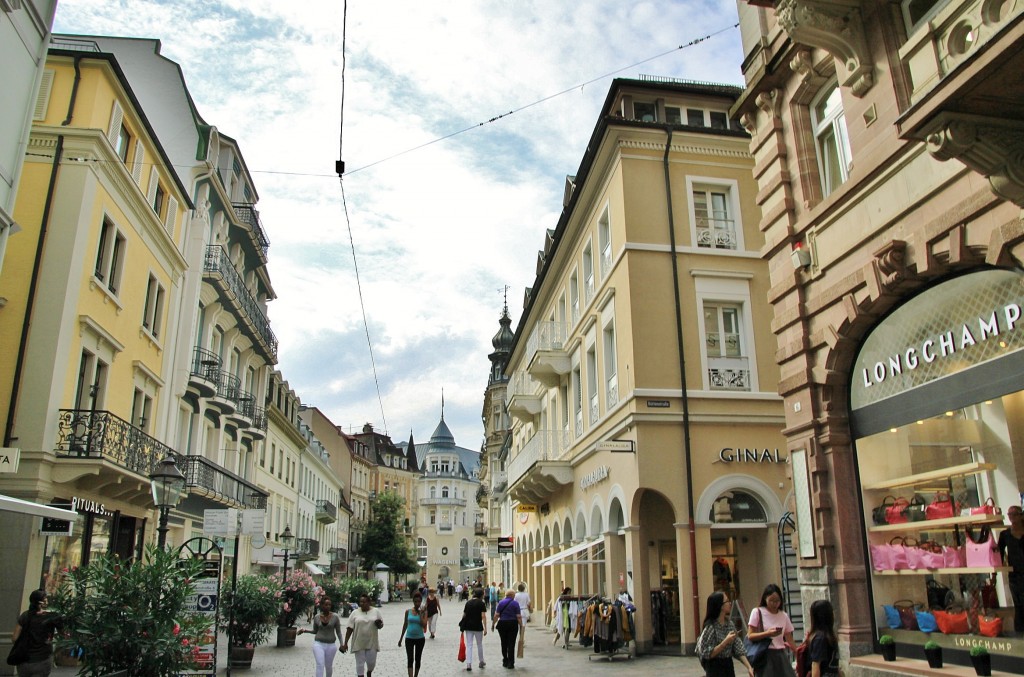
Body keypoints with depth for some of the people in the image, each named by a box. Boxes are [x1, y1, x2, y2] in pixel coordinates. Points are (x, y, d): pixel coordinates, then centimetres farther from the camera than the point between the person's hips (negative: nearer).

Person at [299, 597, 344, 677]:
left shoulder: (335, 616, -7)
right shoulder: (316, 617, -2)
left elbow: (338, 632, -1)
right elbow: (315, 631, 12)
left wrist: (341, 644, -6)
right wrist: (305, 630, -2)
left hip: (331, 645, 0)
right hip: (318, 644, 0)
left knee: (329, 666, 11)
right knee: (320, 665, -12)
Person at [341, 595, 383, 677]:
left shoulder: (376, 611, 1)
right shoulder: (355, 613, 0)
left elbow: (381, 624, 8)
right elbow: (349, 629, -1)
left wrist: (379, 625, -16)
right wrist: (345, 643, -4)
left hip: (371, 643, 1)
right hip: (358, 644, 0)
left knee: (372, 662, 7)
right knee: (360, 663, 2)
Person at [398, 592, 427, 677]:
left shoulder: (423, 612, -5)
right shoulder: (408, 611, -2)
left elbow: (424, 625, -17)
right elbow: (405, 625, 7)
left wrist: (420, 613, -18)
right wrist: (401, 638, 10)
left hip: (420, 638, 0)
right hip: (409, 638, 0)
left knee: (418, 659, 12)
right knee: (410, 660, -9)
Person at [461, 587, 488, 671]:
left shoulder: (468, 602, 6)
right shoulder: (481, 603, -6)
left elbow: (464, 615, 7)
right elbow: (483, 616, -13)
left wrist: (463, 625, 17)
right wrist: (485, 628, -13)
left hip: (468, 626, 3)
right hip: (478, 627, -3)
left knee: (469, 645, 4)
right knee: (479, 644, 15)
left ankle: (469, 664, -6)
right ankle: (481, 662, 29)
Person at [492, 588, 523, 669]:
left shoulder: (501, 602, 2)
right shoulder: (515, 603, -4)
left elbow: (496, 615, -3)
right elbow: (518, 616, -8)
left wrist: (493, 624, 6)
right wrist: (521, 625, 0)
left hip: (502, 624, 2)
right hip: (513, 624, -2)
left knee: (504, 643, 15)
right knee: (511, 644, 1)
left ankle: (505, 662, 22)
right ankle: (510, 664, -1)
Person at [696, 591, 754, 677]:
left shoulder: (729, 624, 3)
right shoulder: (710, 627, -17)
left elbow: (738, 649, 4)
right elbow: (707, 654, -18)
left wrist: (749, 667, -6)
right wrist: (725, 642, -23)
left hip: (728, 666, 7)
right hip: (715, 669, -7)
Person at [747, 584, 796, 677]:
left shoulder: (784, 615, 10)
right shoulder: (757, 612, -3)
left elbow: (789, 640, 11)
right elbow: (750, 636, -7)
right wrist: (767, 633, -21)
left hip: (781, 655, 4)